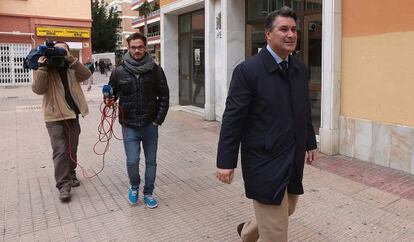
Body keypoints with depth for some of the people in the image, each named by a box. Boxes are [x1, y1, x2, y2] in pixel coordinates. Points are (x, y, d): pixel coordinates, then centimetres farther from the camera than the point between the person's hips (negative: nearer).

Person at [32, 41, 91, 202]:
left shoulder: (71, 68, 8)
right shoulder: (44, 69, -1)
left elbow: (86, 75, -12)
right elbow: (38, 89, -16)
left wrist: (70, 59, -21)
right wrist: (41, 67, -24)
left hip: (73, 115, 4)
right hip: (55, 117, -4)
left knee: (72, 149, 16)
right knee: (60, 151, -6)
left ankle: (71, 174, 34)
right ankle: (63, 185, 0)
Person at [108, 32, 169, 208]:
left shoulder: (155, 70, -3)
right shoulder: (119, 71, -3)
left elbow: (164, 96, 1)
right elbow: (112, 94, 8)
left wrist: (159, 119, -5)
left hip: (150, 125, 1)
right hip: (129, 126, -1)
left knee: (151, 161, 10)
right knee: (132, 161, -5)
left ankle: (148, 193, 29)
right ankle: (134, 187, 26)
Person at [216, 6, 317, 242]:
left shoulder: (301, 68, 7)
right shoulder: (248, 70, -14)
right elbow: (233, 118, -15)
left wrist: (310, 142, 18)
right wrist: (226, 162, -14)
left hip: (293, 159, 7)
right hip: (265, 160, -7)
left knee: (287, 210, 24)